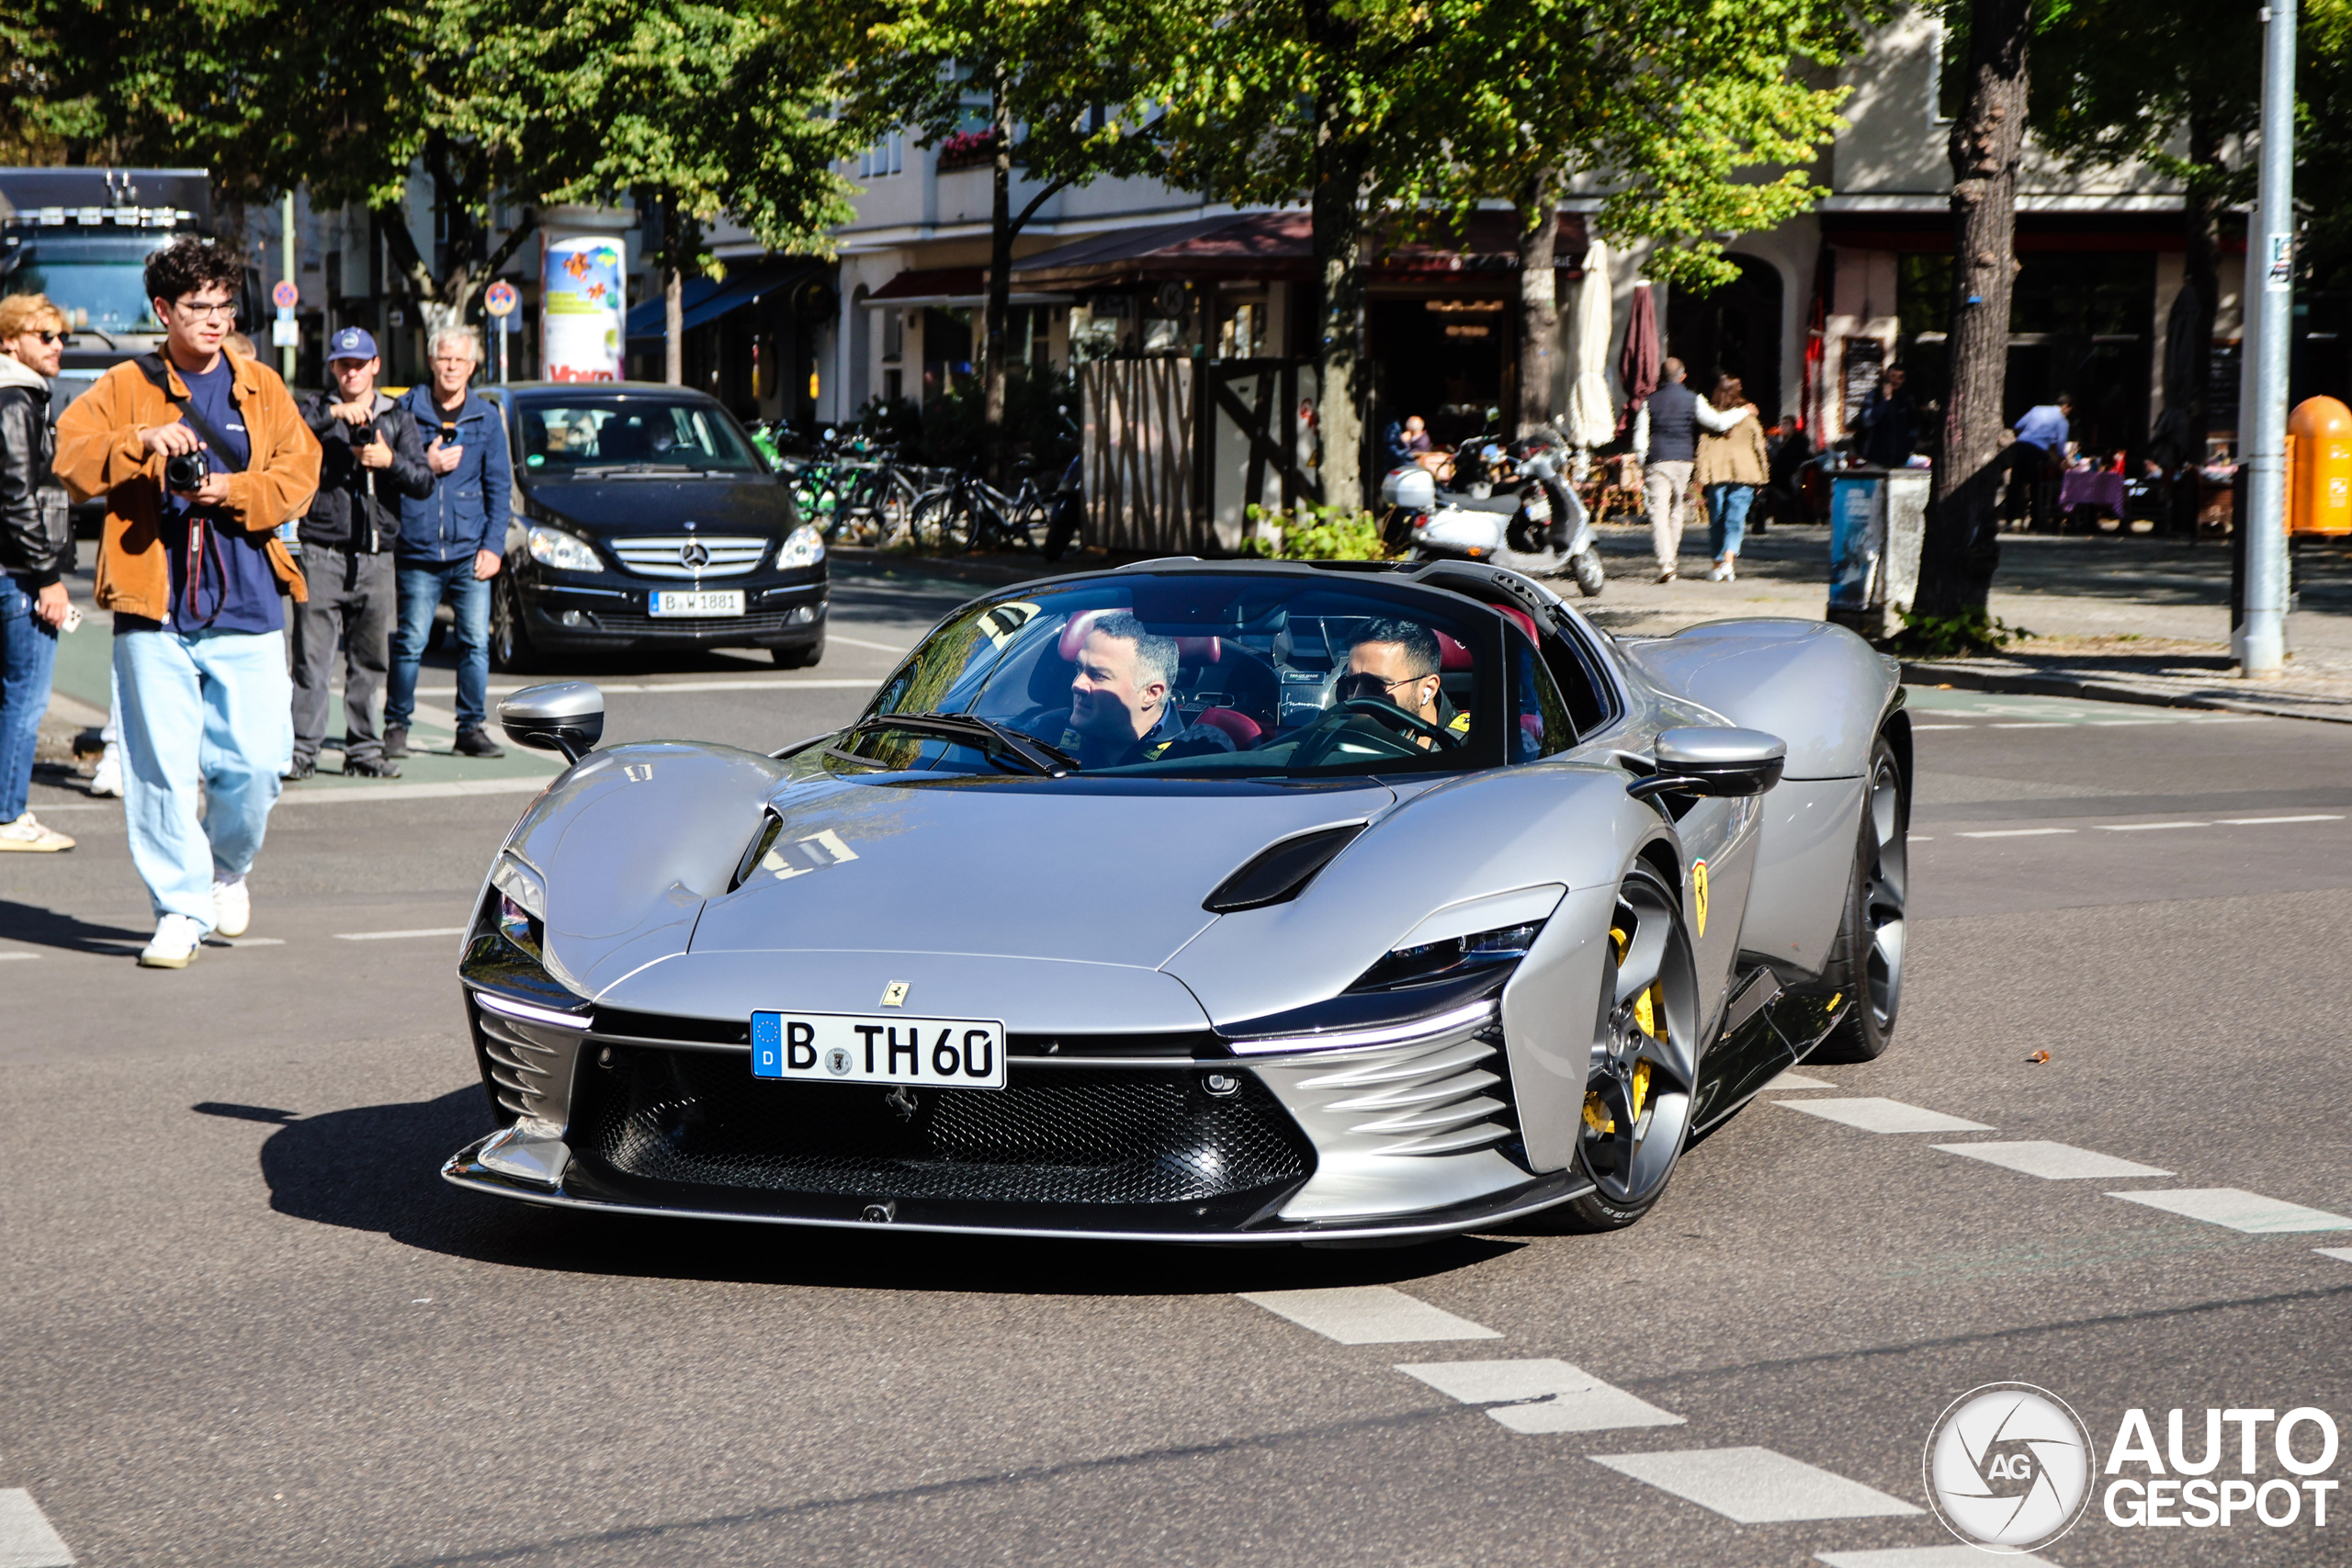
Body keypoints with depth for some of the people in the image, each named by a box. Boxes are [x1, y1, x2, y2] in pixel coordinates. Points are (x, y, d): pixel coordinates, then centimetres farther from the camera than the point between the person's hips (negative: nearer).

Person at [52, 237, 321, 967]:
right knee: (163, 767, -3)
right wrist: (140, 441, -20)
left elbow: (299, 474, 4)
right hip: (154, 608, -1)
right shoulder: (123, 388, 7)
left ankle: (228, 868, 26)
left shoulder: (262, 388, 11)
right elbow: (72, 461, -5)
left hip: (246, 606, 1)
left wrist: (232, 489, -12)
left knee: (257, 759, -3)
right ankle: (181, 908, 8)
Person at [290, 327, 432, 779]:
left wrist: (391, 462, -10)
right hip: (323, 551, -3)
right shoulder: (318, 410, 8)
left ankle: (363, 750, 13)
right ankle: (302, 748, -8)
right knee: (312, 657, -9)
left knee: (369, 661, 6)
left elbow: (423, 483, 7)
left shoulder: (398, 419, 15)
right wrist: (332, 413, -24)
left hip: (376, 558, 3)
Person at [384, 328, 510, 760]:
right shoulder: (407, 410, 4)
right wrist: (426, 466, -10)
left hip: (470, 553, 2)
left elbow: (499, 486, 9)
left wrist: (493, 545, 1)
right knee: (409, 643, -1)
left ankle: (473, 727, 8)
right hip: (418, 552, -1)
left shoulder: (486, 417, 10)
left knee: (476, 642, -1)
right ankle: (396, 725, 11)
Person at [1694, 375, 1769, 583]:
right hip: (1744, 473, 0)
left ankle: (1717, 564, 13)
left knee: (1716, 520, 10)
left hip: (1716, 473, 0)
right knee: (1735, 519, -3)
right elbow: (1759, 447, 7)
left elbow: (1703, 448, -2)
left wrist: (1701, 478, -1)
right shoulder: (1749, 416, 3)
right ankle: (1729, 561, -21)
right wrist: (1763, 474, 15)